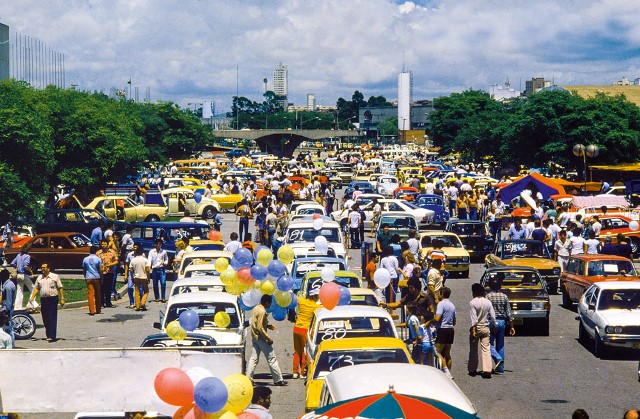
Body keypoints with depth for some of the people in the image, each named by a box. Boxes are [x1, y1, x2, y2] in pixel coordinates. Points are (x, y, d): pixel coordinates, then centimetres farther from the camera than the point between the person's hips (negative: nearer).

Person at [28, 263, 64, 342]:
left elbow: (60, 288, 2)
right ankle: (48, 335, 16)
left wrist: (62, 298, -3)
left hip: (53, 299, -5)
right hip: (43, 299, 5)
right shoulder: (39, 277, 14)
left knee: (52, 318, -10)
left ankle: (52, 336, -14)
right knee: (45, 319, 6)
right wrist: (32, 297, 0)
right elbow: (36, 288, 14)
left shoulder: (55, 276, 2)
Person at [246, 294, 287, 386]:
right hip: (261, 337, -9)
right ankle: (278, 380, 3)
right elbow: (260, 327, -23)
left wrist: (267, 326, 14)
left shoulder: (256, 308, 10)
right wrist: (268, 338, -20)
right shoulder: (262, 311, -19)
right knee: (272, 358, -1)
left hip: (254, 337, 9)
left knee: (253, 358, 9)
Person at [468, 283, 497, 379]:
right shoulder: (488, 302, 3)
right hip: (485, 328, 3)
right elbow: (493, 316, 4)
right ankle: (487, 370, -8)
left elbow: (474, 318, -16)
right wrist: (494, 326, 16)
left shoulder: (472, 303, -11)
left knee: (473, 350, 9)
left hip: (476, 327, -3)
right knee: (486, 349, 0)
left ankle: (472, 370, 16)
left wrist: (473, 330, -16)